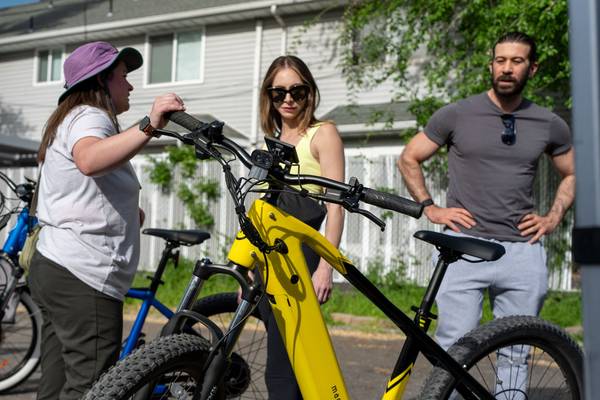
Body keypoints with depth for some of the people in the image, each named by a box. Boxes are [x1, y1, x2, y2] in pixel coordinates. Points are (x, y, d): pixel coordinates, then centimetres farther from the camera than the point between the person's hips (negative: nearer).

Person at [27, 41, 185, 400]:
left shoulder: (72, 119, 26)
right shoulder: (89, 116, -7)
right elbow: (89, 160, -34)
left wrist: (128, 213, 13)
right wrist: (149, 127, -44)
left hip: (58, 269, 11)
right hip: (84, 278, -11)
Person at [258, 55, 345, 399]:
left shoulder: (322, 134, 2)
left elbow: (335, 204, -8)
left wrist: (325, 266, -17)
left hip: (301, 255, -6)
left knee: (282, 372, -9)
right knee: (289, 362, 9)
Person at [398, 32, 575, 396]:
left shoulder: (550, 125, 8)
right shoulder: (457, 115, 2)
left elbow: (573, 174, 23)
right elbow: (409, 160, 11)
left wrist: (554, 218, 10)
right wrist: (430, 208, 3)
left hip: (523, 250, 3)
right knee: (454, 348, -6)